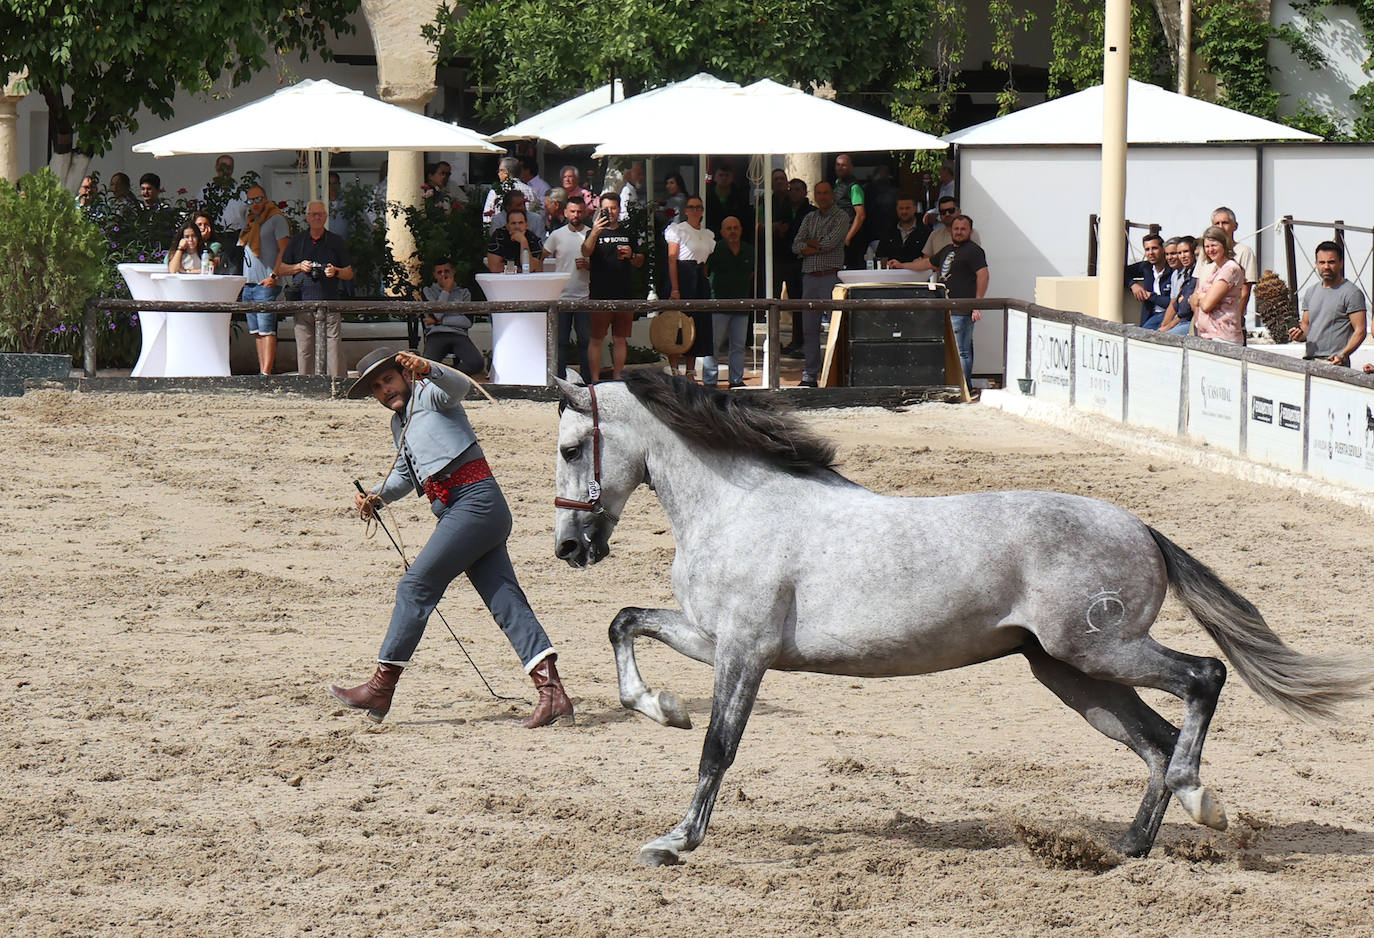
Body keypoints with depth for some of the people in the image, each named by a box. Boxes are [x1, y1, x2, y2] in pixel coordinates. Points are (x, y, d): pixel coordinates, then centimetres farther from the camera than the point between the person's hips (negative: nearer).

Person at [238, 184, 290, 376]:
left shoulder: (276, 219, -2)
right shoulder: (251, 222, 20)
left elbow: (284, 250, -9)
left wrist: (274, 276, -17)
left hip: (266, 284, -8)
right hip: (248, 284, 8)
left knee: (266, 329, -13)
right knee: (256, 331, 7)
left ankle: (267, 372, -17)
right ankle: (262, 370, 8)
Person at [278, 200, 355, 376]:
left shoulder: (336, 242, 10)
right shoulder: (297, 241, 14)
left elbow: (349, 273, 12)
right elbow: (281, 270, 15)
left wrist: (335, 272, -9)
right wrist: (299, 267, -3)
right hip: (303, 306, 2)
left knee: (334, 349, -9)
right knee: (304, 352, 2)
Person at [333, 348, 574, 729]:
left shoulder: (430, 394, 0)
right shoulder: (400, 422, 26)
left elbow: (459, 385, -22)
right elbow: (405, 475, 34)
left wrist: (427, 369, -42)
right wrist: (376, 496, 14)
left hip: (475, 500, -10)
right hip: (453, 510, 10)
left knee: (416, 586, -8)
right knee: (505, 600, -1)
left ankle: (381, 689, -3)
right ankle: (552, 694, -10)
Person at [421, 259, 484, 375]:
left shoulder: (464, 292, 22)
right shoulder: (427, 291, 20)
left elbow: (468, 322, 7)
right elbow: (437, 314, 1)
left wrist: (441, 321, 2)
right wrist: (446, 290, 6)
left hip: (459, 335, 2)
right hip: (436, 335, -2)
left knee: (477, 363, -30)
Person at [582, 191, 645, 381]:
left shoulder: (628, 234, 15)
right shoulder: (595, 233, 2)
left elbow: (640, 262, 20)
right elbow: (586, 253, -18)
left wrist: (631, 256, -3)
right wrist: (594, 233, -35)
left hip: (625, 294, 4)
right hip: (600, 294, -4)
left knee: (620, 339, 8)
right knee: (596, 339, -4)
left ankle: (617, 377, 15)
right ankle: (595, 379, -2)